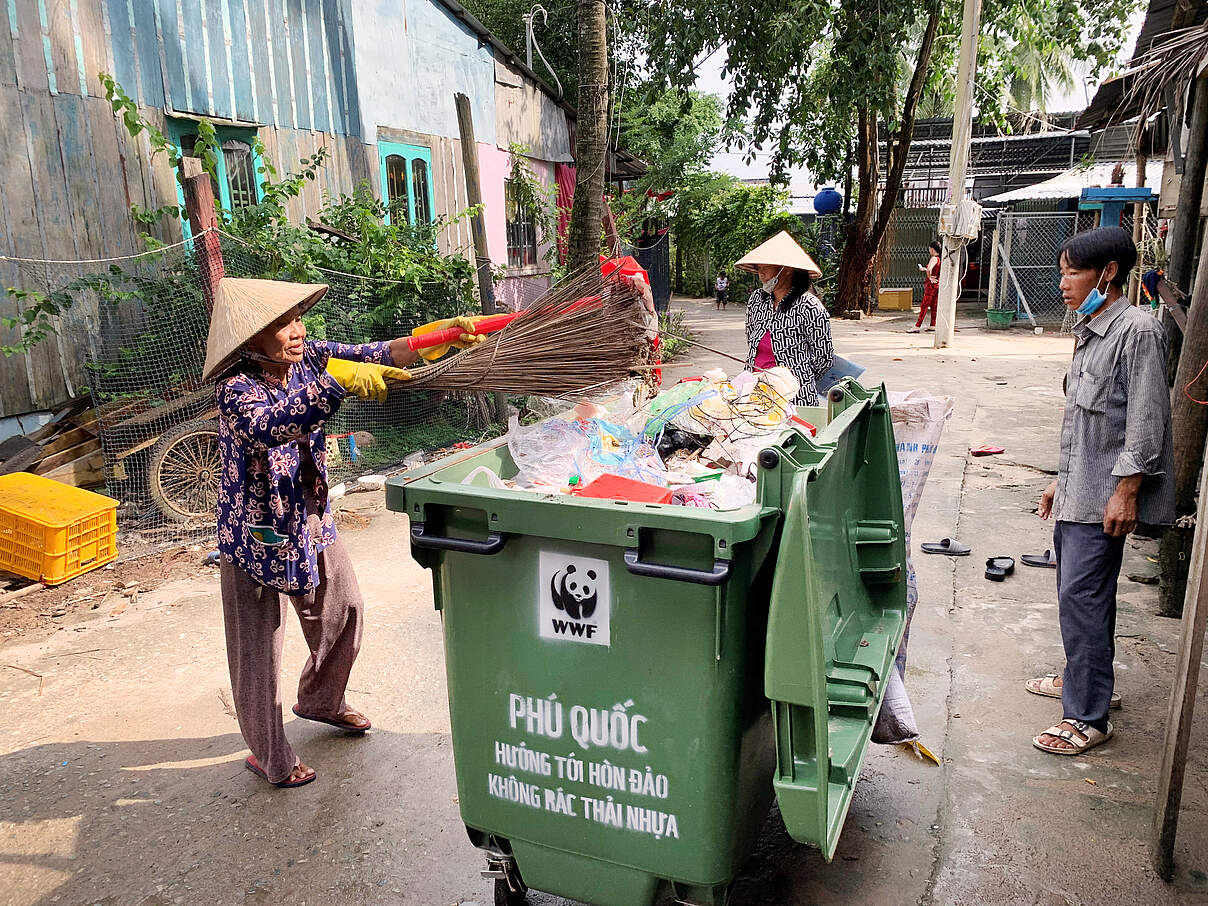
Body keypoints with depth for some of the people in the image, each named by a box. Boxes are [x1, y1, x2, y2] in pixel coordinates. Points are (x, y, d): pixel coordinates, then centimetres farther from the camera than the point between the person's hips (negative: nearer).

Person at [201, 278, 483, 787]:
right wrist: (335, 381, -54)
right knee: (258, 650, 6)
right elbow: (267, 425, -44)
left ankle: (321, 701, 48)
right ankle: (269, 757, 27)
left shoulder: (307, 358, -4)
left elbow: (372, 356, -13)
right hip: (258, 533, -7)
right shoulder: (237, 388, -23)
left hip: (313, 522, 7)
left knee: (343, 612, 20)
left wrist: (434, 337, -28)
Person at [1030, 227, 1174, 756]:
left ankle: (1088, 718, 1)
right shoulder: (1089, 331, 13)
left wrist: (1126, 492, -19)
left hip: (1105, 497, -9)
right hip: (1077, 491, 9)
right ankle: (1084, 678, 35)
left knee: (1082, 597, -8)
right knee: (1077, 592, 18)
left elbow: (1146, 420, -17)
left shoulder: (1137, 330, -14)